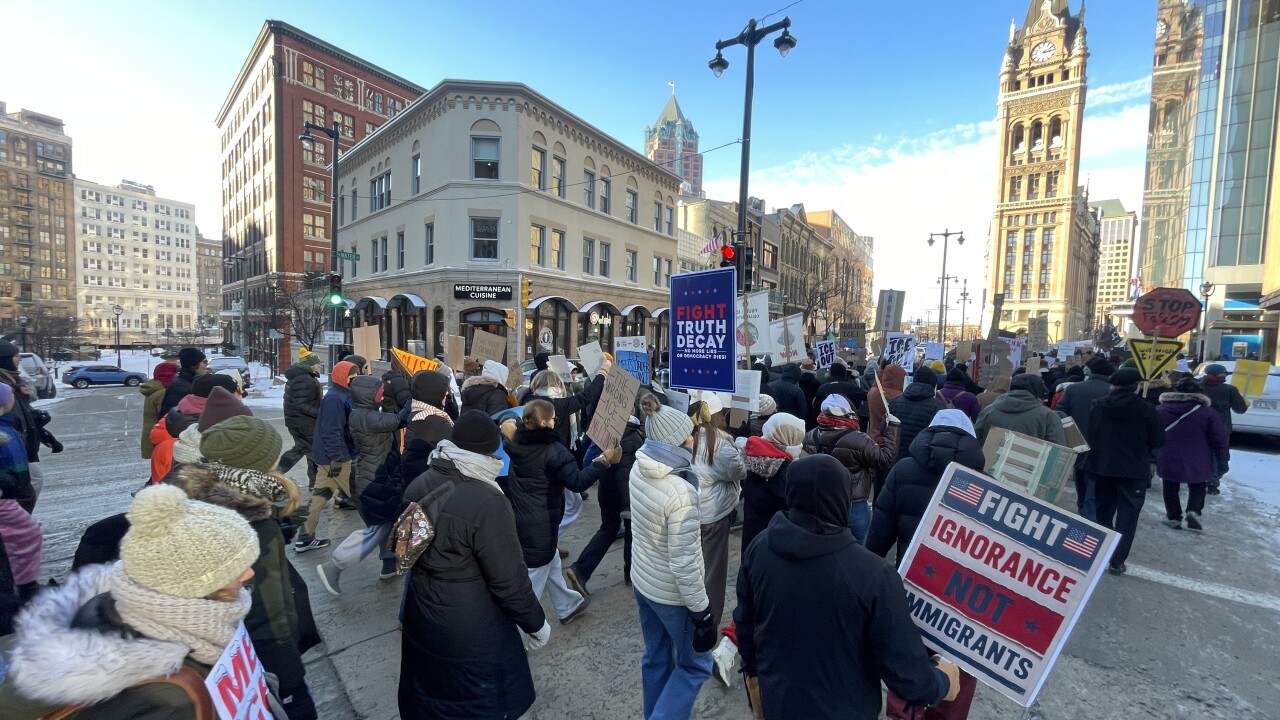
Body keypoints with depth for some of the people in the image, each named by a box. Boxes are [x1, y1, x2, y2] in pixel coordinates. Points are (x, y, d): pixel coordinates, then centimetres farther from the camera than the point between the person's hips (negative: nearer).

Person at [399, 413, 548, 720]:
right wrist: (536, 623, -7)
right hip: (472, 631, -6)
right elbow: (509, 579, -23)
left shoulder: (418, 486, -8)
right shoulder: (486, 502, -30)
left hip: (420, 615, 7)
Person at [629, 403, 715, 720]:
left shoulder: (638, 470, -10)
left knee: (656, 657, 25)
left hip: (641, 581, 7)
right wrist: (702, 612, -14)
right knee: (694, 666, 18)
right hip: (672, 594, -7)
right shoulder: (681, 493, -33)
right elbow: (684, 564, -27)